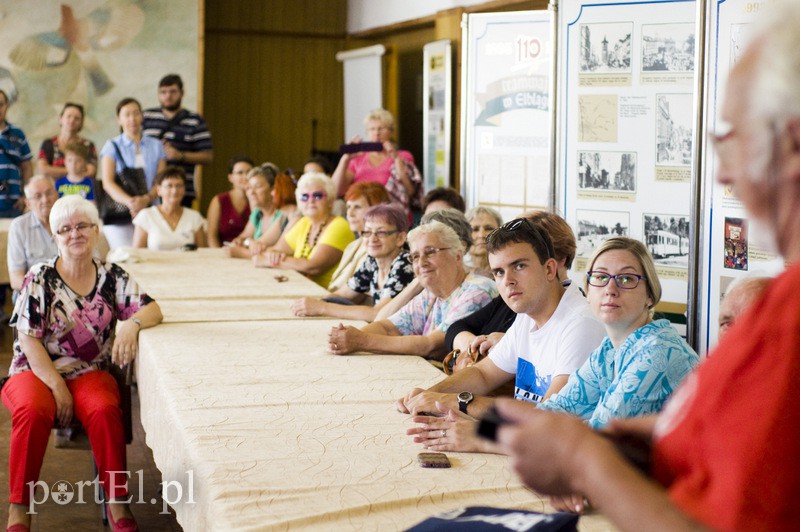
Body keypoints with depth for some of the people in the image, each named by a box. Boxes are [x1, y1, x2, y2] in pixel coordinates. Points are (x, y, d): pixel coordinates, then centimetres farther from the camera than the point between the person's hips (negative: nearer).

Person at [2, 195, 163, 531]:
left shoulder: (112, 277, 4)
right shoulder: (39, 279, -3)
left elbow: (152, 309, -1)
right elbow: (28, 340, -7)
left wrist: (132, 324, -25)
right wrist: (56, 386, -16)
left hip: (90, 373, 2)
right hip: (36, 371, -1)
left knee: (104, 409, -31)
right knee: (33, 411, -34)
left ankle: (118, 502, -17)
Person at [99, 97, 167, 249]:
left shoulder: (156, 146, 15)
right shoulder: (112, 146, 8)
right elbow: (107, 182, -4)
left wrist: (146, 199, -16)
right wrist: (129, 201, -22)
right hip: (119, 216, -2)